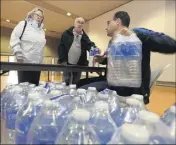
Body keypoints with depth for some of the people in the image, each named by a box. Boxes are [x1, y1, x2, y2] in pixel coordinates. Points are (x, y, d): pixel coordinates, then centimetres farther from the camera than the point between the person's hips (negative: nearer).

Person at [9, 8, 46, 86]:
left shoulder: (42, 31, 19)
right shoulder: (23, 24, 4)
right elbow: (14, 38, -4)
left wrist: (40, 59, 12)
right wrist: (18, 53, -14)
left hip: (37, 63, 5)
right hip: (24, 62, -5)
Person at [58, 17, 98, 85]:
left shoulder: (85, 37, 8)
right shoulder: (67, 34, 0)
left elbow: (90, 45, -4)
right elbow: (61, 47, -2)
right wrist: (62, 60, -10)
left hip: (79, 65, 2)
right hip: (67, 63, -2)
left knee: (76, 84, 11)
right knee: (66, 83, 6)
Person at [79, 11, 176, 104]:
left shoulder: (137, 34, -10)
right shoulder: (112, 42, 14)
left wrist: (136, 35, -29)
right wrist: (102, 59, 11)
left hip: (132, 89, -8)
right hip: (114, 82, 9)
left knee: (82, 92, -22)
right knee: (81, 83, 12)